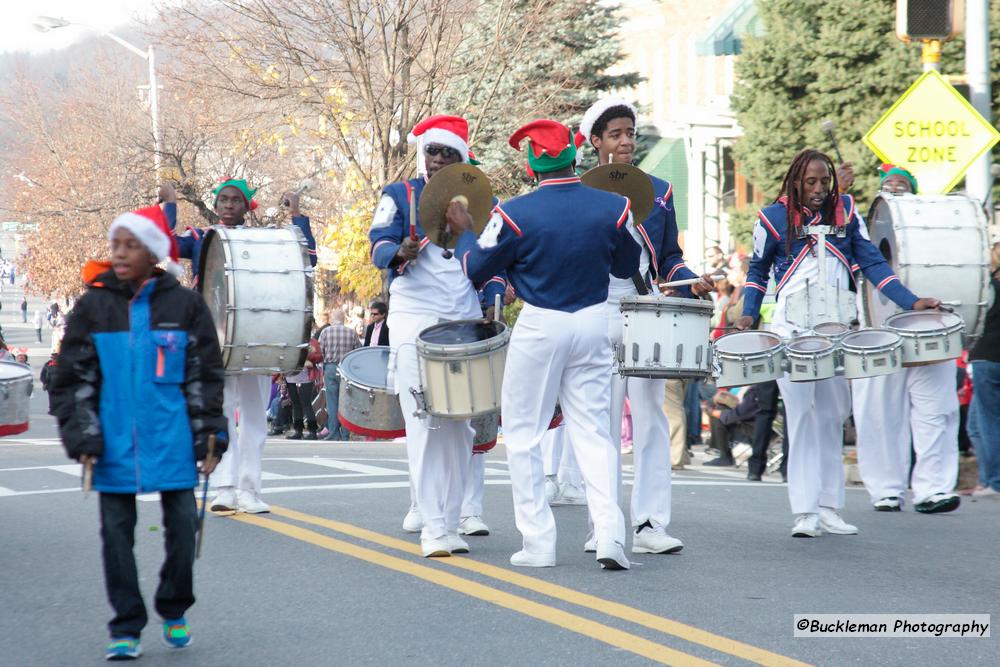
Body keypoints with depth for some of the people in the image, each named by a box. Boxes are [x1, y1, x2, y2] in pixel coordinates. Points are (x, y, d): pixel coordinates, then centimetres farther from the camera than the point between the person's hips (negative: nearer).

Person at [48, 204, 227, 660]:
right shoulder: (93, 307, 1)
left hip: (172, 445, 0)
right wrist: (81, 437, -4)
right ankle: (126, 629, 12)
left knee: (182, 526, 4)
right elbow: (70, 379, 4)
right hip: (115, 446, 0)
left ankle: (174, 612, 25)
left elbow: (206, 377, 5)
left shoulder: (185, 305, 1)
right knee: (117, 533, 3)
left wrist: (209, 436, 0)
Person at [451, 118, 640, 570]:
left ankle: (538, 543, 7)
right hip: (594, 323, 3)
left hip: (539, 326, -3)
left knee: (524, 433, 9)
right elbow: (627, 268, 10)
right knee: (593, 430, 7)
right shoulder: (612, 207, -6)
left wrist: (463, 232, 16)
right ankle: (610, 536, -8)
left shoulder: (515, 214, -15)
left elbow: (475, 270, -1)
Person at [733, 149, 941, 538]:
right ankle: (805, 511, -10)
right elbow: (758, 270, 12)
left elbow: (871, 263, 5)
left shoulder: (846, 211, 5)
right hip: (792, 330, -3)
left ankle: (828, 508, 11)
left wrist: (912, 302, -4)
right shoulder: (774, 218, -1)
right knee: (802, 414, -9)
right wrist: (748, 314, 0)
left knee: (834, 414, 5)